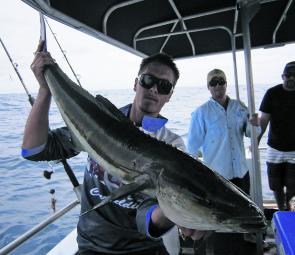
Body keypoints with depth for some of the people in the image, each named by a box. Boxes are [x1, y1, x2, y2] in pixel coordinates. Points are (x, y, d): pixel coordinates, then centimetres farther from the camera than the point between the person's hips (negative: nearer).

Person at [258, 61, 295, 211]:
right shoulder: (272, 93, -4)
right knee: (276, 185, 9)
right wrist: (256, 140, -16)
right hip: (275, 148, 0)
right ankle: (282, 210, 32)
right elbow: (264, 120, -5)